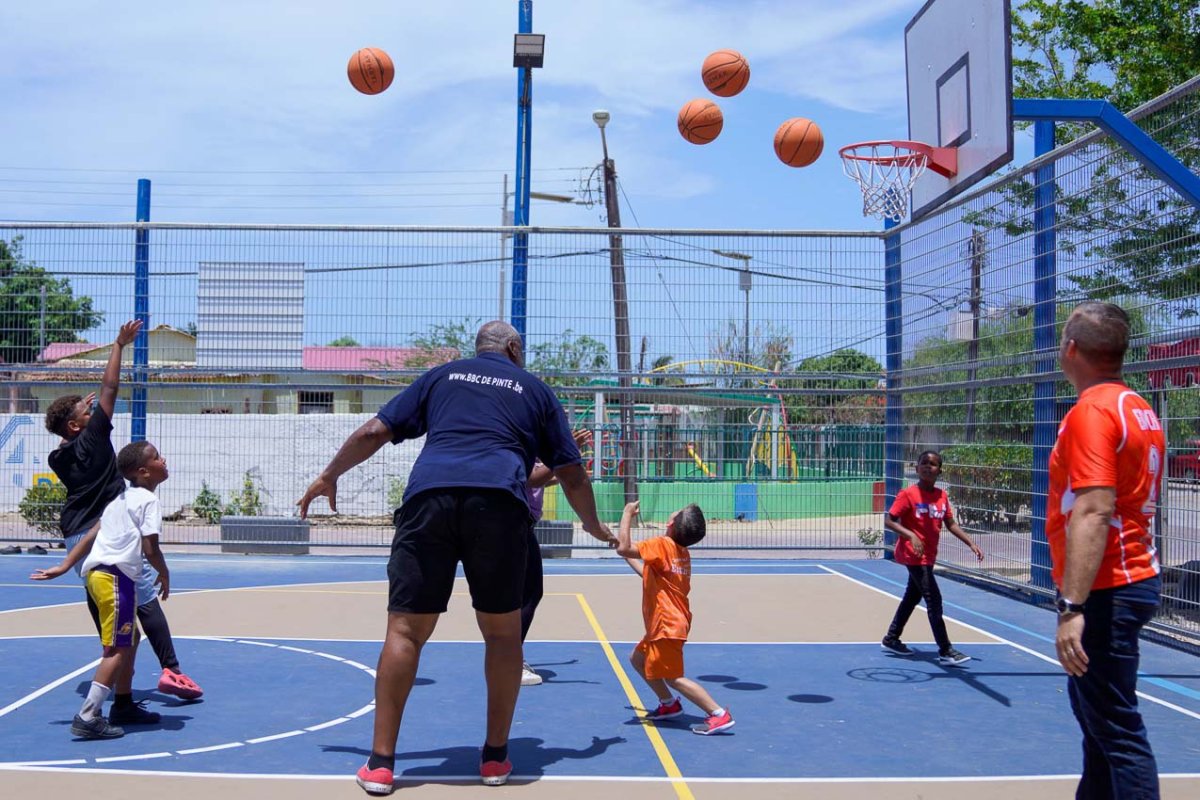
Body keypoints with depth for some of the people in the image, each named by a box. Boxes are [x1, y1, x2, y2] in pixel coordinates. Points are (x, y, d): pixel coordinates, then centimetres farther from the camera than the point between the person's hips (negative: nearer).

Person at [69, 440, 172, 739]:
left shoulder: (120, 498, 19)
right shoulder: (148, 500, -7)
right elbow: (150, 549, -14)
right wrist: (164, 574, 2)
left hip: (96, 571, 10)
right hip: (116, 576, -10)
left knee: (130, 640, 21)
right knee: (118, 649, -7)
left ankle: (123, 708, 29)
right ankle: (88, 717, -11)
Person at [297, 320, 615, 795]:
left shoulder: (440, 376, 26)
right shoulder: (535, 390, 24)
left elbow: (375, 432, 21)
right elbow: (571, 474, 23)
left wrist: (329, 476, 34)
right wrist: (594, 527, 39)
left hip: (428, 497, 1)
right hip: (499, 503, 0)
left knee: (405, 629, 5)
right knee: (502, 632, 14)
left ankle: (381, 763, 6)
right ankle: (495, 756, 20)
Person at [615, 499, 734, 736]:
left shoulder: (663, 544, -19)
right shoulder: (682, 552, 9)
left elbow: (623, 547, -26)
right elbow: (649, 575, 23)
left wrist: (628, 514, -15)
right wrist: (629, 558, 24)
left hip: (667, 626, -10)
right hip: (663, 624, 10)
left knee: (673, 678, -6)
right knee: (638, 658, 23)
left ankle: (719, 715, -7)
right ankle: (669, 704, 27)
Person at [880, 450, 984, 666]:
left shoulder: (942, 496, 5)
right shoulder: (908, 494, -13)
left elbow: (951, 524, 12)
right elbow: (889, 521, -14)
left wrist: (971, 543, 2)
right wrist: (911, 535, -27)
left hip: (929, 556, 8)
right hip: (914, 555, -8)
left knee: (912, 596, 18)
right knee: (934, 599, -12)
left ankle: (891, 639, 33)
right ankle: (945, 652, -10)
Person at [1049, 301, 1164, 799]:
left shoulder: (1091, 412, -18)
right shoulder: (1141, 411, 10)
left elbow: (1093, 513, -26)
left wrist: (1072, 607, -29)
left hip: (1106, 590, -10)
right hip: (1136, 576, 10)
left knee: (1118, 730, -5)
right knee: (1093, 708, 22)